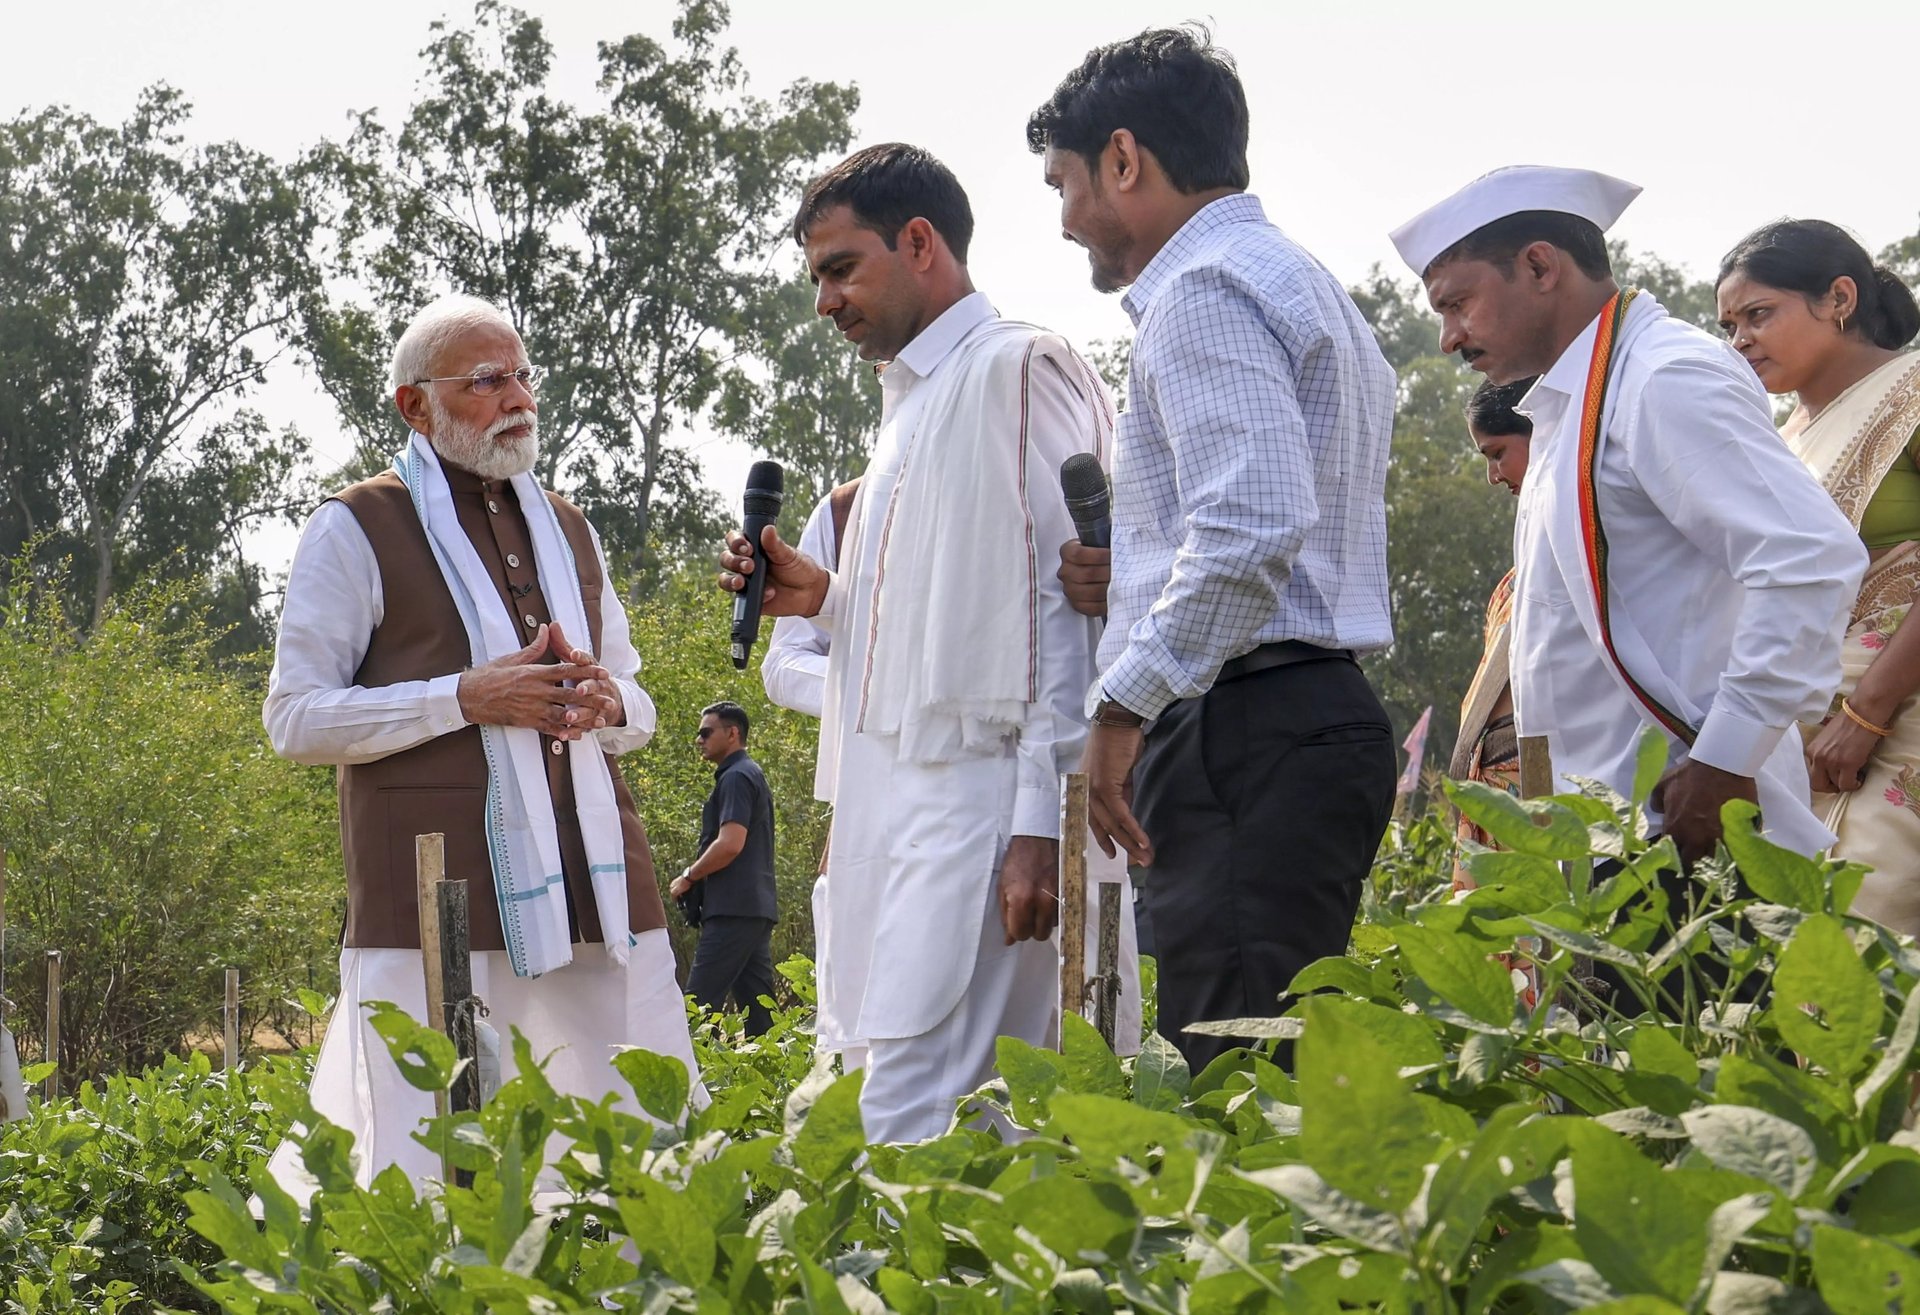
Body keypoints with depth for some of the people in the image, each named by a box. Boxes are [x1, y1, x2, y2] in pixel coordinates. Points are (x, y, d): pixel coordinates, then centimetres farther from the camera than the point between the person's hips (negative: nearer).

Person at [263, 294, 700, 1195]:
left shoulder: (569, 530, 21)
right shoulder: (358, 530, 3)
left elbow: (638, 710, 27)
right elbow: (295, 720, -3)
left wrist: (608, 703, 1)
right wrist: (465, 696, -13)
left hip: (594, 884, 6)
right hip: (439, 903, -6)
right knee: (438, 1163, -8)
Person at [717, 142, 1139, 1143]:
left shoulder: (1020, 371, -4)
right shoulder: (913, 401, 24)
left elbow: (1065, 605, -12)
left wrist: (1044, 819, -18)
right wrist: (823, 598, 13)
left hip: (977, 797, -9)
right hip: (902, 798, 9)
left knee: (914, 1118, -16)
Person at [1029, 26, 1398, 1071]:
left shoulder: (1203, 290, -8)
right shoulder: (1305, 287, 25)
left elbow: (1254, 525, -22)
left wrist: (1124, 702, -17)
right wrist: (1135, 583, 17)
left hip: (1245, 735, -10)